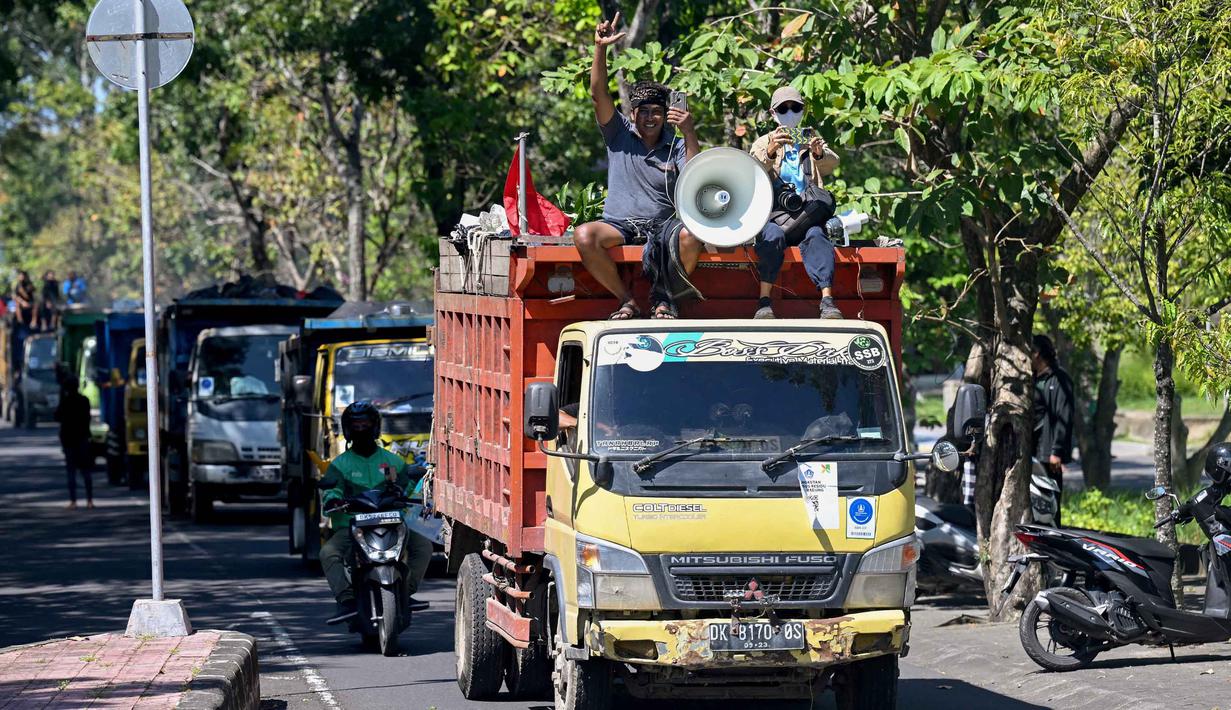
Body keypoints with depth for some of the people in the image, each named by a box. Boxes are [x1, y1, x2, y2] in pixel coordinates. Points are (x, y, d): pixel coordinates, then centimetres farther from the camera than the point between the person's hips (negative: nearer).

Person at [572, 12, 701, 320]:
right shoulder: (619, 134, 7)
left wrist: (689, 134, -20)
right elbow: (598, 95, -6)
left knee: (691, 233, -34)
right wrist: (600, 49, -18)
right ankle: (626, 300, -15)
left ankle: (663, 297, -8)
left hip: (662, 224, 0)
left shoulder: (675, 145, 7)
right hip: (619, 223, 0)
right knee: (584, 236, -32)